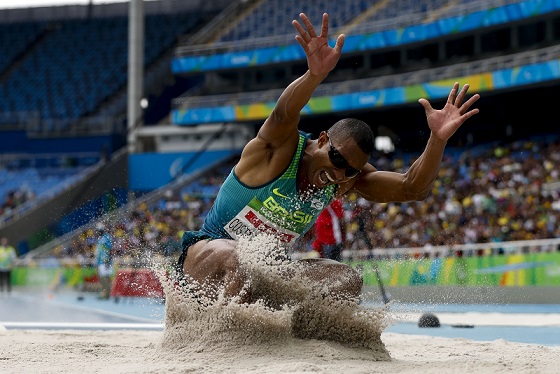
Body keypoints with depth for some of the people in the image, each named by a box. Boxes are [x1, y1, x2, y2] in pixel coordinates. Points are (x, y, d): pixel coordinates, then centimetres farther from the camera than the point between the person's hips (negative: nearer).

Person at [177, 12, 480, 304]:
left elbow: (411, 188, -13)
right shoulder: (281, 147, -20)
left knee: (347, 281, -11)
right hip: (206, 252, -6)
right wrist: (315, 74, -64)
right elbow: (284, 114, -44)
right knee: (242, 262, -40)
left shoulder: (349, 174, -3)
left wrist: (438, 139, -30)